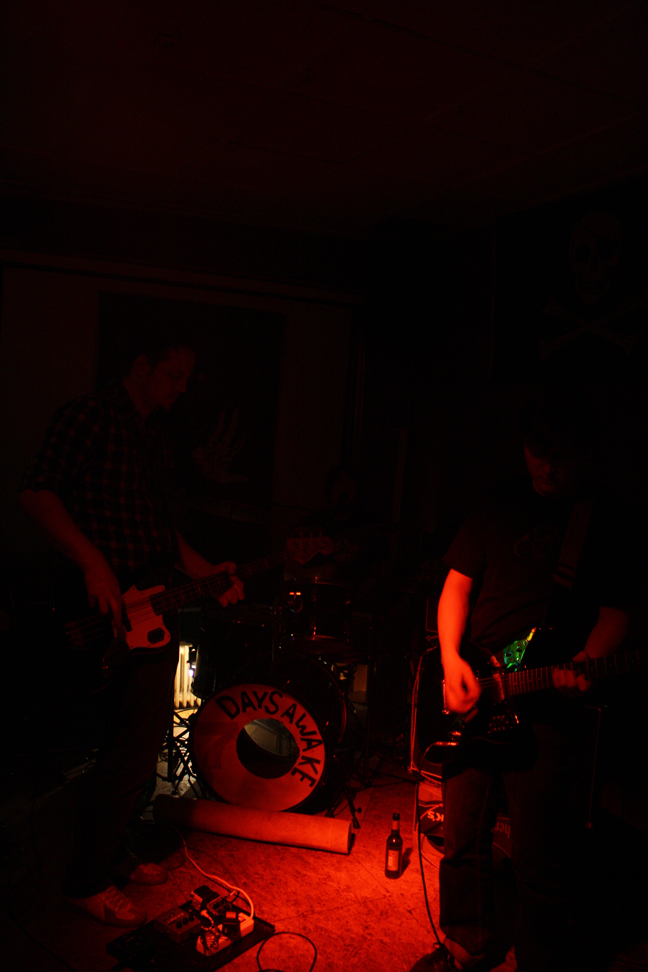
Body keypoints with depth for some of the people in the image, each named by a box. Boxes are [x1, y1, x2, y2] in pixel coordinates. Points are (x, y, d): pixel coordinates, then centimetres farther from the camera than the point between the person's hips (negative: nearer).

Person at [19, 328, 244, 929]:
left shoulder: (154, 435, 18)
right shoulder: (90, 416, -8)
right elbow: (36, 493, -18)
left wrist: (204, 572, 11)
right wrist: (92, 563, -27)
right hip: (108, 612, -9)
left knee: (145, 742, 16)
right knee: (127, 750, -4)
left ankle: (112, 855, 34)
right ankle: (87, 881, 16)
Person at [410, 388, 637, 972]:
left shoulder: (607, 521, 3)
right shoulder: (499, 506, 9)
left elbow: (615, 612, 2)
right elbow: (458, 583, 7)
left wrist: (581, 664, -17)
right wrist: (452, 659, -7)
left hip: (547, 705, -3)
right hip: (473, 691, 3)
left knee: (539, 855, 2)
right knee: (463, 837, 13)